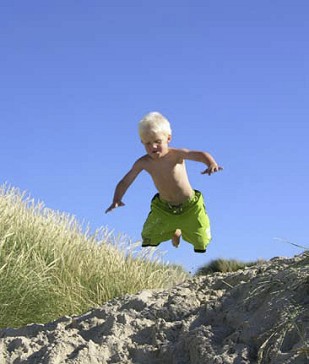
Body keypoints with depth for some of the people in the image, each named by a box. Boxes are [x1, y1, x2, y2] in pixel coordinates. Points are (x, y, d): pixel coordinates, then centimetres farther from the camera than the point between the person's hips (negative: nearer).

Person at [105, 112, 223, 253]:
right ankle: (174, 232, 32)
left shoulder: (176, 154, -24)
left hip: (190, 206, -3)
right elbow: (125, 182, -10)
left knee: (202, 243, 2)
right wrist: (116, 200, -27)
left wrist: (212, 164, -60)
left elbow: (200, 155, -38)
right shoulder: (144, 163, -14)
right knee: (148, 238, -1)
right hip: (163, 208, 3)